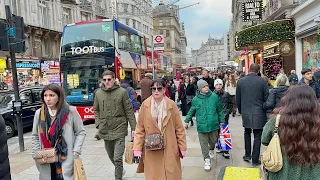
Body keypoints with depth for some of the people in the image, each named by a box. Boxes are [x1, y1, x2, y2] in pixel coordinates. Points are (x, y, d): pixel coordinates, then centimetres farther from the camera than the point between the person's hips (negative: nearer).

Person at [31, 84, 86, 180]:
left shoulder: (70, 111, -7)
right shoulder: (39, 113, 3)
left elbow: (81, 132, 1)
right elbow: (35, 136, 14)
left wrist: (76, 150, -8)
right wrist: (36, 153, 4)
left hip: (67, 159, -3)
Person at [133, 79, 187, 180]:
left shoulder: (171, 104, -3)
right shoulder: (145, 105, -3)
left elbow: (179, 128, 1)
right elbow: (140, 129, 0)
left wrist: (182, 147, 1)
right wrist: (137, 148, -5)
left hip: (169, 148, 0)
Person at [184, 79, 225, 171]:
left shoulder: (214, 97, -2)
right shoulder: (195, 99, -3)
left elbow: (220, 110, 8)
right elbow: (191, 111, 11)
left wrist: (222, 121, 9)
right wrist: (187, 120, 13)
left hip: (213, 125, 1)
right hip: (201, 125, -1)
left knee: (213, 141, 17)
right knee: (204, 144, 2)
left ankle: (211, 150, 50)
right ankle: (207, 160, 17)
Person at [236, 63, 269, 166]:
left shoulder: (240, 81, -2)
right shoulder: (262, 81, -9)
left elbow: (238, 99, 5)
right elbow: (266, 98, -4)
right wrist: (265, 110, 12)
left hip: (245, 113, 2)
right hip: (259, 113, -2)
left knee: (247, 133, 22)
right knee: (257, 136, 6)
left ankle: (247, 155, 26)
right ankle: (255, 160, 13)